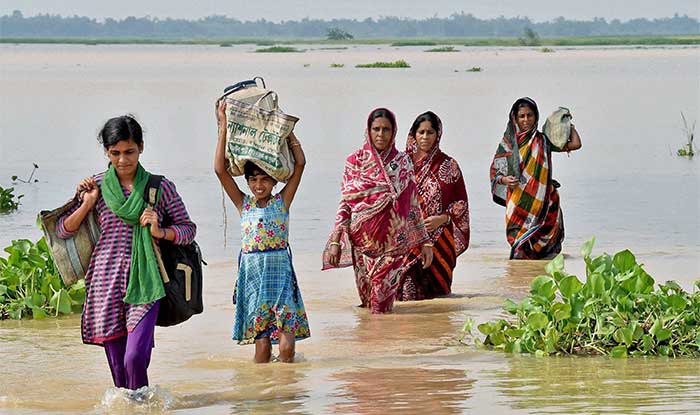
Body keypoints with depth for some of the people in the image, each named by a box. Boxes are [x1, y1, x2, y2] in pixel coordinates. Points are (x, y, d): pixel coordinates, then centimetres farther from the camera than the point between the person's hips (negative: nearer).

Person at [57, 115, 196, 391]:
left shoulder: (160, 187, 2)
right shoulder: (96, 186, 5)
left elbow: (188, 229, 9)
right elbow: (62, 231, 10)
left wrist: (160, 232, -9)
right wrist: (87, 205, -5)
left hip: (144, 282, -2)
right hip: (106, 282, 2)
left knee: (135, 357, -18)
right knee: (117, 366, 4)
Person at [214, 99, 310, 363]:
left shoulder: (282, 202, 5)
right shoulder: (244, 204, 6)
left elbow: (300, 164, 0)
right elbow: (220, 169, -1)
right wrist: (224, 127, -2)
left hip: (280, 270, -1)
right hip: (252, 272, 1)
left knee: (287, 345, -9)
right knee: (261, 344, -1)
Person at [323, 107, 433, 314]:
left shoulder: (402, 162, 7)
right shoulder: (355, 161, 4)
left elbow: (413, 205, 9)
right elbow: (345, 204, 2)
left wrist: (425, 242, 6)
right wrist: (336, 241, -5)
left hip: (392, 241, 0)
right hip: (363, 240, 0)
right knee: (367, 293, 4)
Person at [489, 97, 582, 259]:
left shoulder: (543, 141, 8)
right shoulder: (508, 142, 6)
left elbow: (575, 144, 5)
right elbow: (495, 171, 8)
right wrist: (504, 180, -13)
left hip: (542, 201, 1)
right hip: (519, 202, -1)